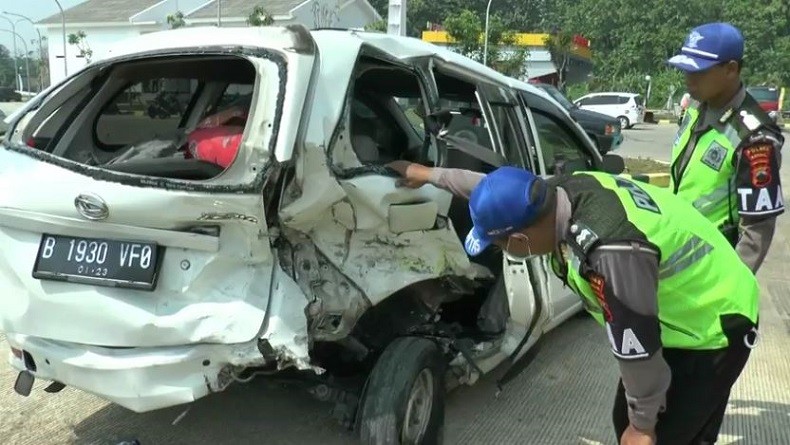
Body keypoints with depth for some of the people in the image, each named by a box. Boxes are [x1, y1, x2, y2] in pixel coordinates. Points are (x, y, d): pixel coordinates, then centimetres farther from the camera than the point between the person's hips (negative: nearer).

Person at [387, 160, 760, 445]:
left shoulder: (610, 250, -41)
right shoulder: (560, 194, -13)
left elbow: (636, 348, -31)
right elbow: (501, 191, 6)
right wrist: (429, 175, 17)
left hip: (712, 326, -8)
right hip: (680, 310, 9)